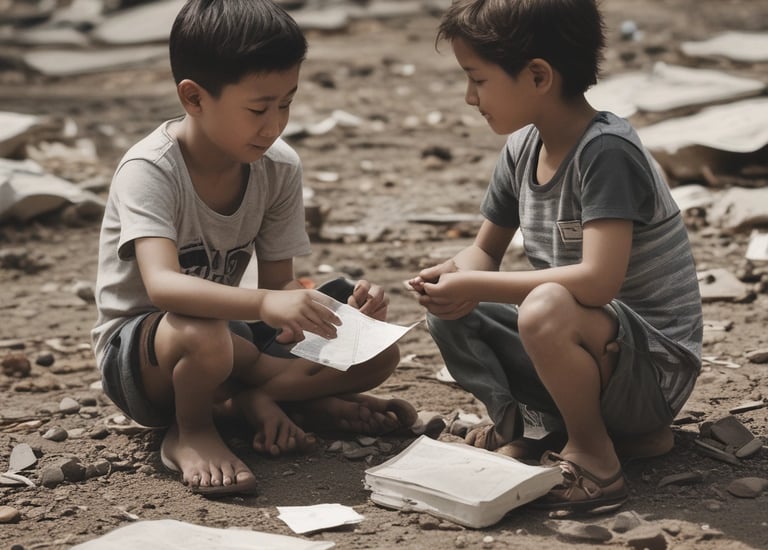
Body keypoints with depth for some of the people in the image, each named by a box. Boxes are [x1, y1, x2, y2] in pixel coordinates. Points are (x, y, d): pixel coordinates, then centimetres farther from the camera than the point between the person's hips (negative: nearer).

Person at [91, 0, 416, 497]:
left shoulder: (279, 167, -7)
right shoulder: (149, 170, -24)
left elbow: (279, 282, -3)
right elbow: (162, 285, -41)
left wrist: (343, 309, -24)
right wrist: (264, 304, -55)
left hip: (232, 331, 5)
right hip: (137, 353, -5)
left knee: (377, 353, -10)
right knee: (203, 335, -42)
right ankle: (192, 429, -11)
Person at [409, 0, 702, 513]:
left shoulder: (606, 151, -23)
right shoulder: (522, 149, 2)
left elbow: (598, 280, -34)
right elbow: (486, 249, 14)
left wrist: (476, 285, -25)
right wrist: (455, 276, -11)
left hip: (655, 372, -8)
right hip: (582, 348, 8)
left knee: (546, 309, -36)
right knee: (449, 314, 0)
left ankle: (593, 453, -14)